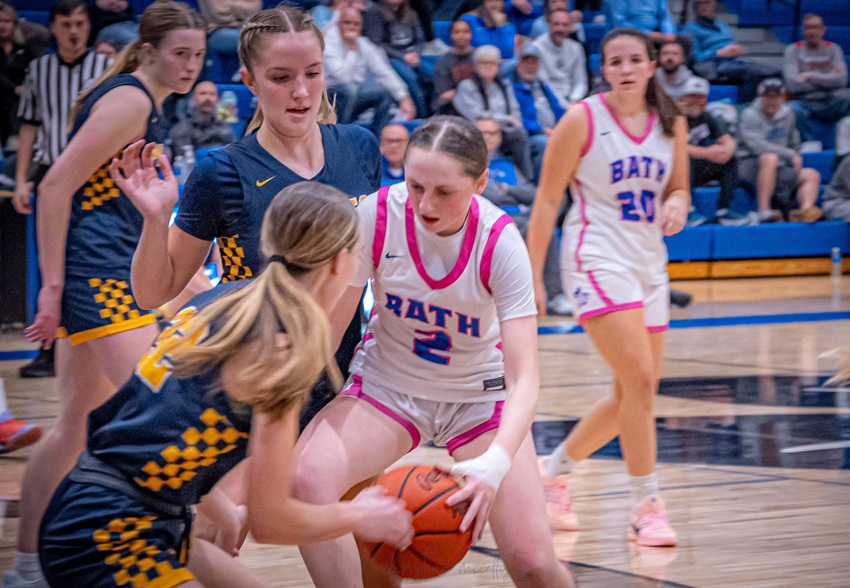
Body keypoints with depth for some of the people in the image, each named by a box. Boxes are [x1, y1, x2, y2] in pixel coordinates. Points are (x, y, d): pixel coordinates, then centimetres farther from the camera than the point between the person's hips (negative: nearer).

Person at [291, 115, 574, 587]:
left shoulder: (500, 242, -23)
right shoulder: (377, 216, -20)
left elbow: (524, 376, -28)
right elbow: (327, 327, -10)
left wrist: (495, 463, -45)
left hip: (480, 394, -1)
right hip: (387, 383, 1)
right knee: (304, 480, -30)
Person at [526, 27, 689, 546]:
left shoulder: (672, 123, 6)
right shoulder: (582, 120, -8)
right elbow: (547, 200, -5)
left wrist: (676, 205, -8)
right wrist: (531, 276, -8)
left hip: (649, 263, 6)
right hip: (597, 258, -6)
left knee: (632, 397, 10)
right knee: (640, 380, -18)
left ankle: (552, 471, 29)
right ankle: (647, 506, -10)